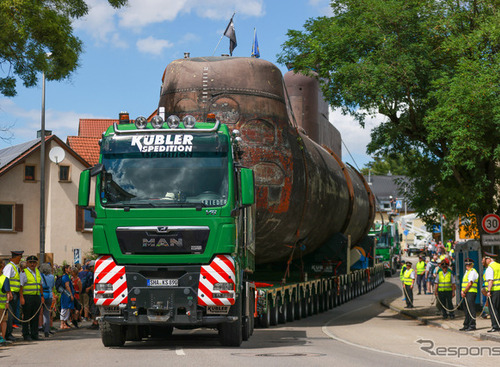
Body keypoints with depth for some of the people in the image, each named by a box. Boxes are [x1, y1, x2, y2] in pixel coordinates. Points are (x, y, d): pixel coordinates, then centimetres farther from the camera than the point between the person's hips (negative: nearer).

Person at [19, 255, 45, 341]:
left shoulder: (38, 272, 16)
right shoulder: (24, 272, -4)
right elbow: (21, 286, -9)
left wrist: (42, 296, 15)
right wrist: (21, 297, -17)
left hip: (37, 297, 6)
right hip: (27, 297, -6)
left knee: (35, 316, 6)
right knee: (27, 317, -3)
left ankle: (34, 334, 12)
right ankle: (26, 335, 1)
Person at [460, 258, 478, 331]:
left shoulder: (472, 272, -9)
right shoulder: (467, 272, 21)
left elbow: (470, 284, -16)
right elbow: (464, 283, 23)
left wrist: (464, 292, -12)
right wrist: (462, 291, 7)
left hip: (471, 292, -10)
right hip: (466, 293, 10)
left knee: (471, 310, -9)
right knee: (466, 310, 11)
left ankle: (472, 326, -7)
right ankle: (466, 326, 16)